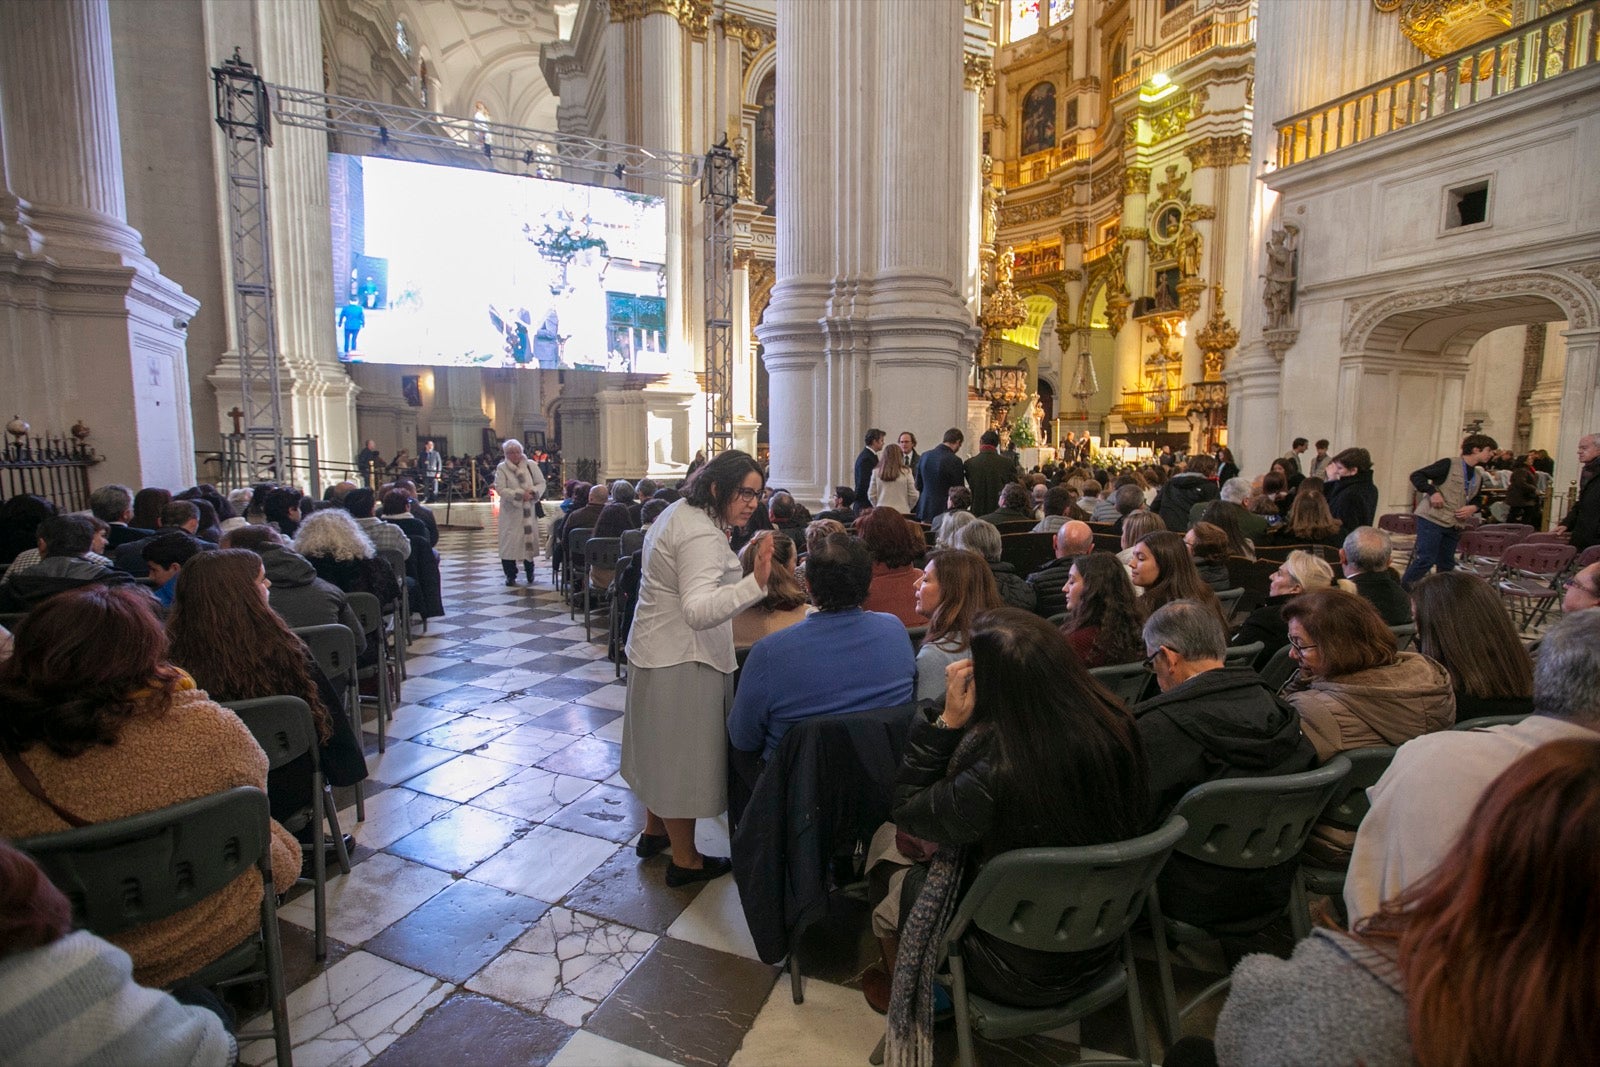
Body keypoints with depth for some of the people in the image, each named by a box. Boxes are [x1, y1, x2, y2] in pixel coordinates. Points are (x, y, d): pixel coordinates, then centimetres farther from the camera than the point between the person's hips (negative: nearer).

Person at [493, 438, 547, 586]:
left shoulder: (530, 465, 5)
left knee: (529, 538, 8)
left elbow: (541, 483, 6)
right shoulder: (502, 468, -3)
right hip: (511, 512, -3)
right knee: (510, 542, -2)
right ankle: (510, 575, 7)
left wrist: (533, 493, -13)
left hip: (529, 511, 3)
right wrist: (520, 494, -18)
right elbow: (500, 489, -12)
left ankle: (529, 571, 23)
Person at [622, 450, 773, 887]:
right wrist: (755, 583, -51)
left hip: (655, 650, 11)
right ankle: (685, 859, 22)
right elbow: (699, 611, -38)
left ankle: (654, 830, 43)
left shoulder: (679, 511, 8)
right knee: (683, 756, 4)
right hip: (682, 662, -11)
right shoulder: (702, 536, -25)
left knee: (665, 747, 24)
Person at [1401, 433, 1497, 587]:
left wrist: (1472, 508, 2)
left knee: (1447, 564, 11)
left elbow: (1475, 500, 25)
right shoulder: (1449, 464, -7)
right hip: (1432, 519, -8)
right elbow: (1416, 475, -9)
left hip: (1454, 525, 8)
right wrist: (1432, 492, -20)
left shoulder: (1478, 478, 15)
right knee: (1425, 560, -11)